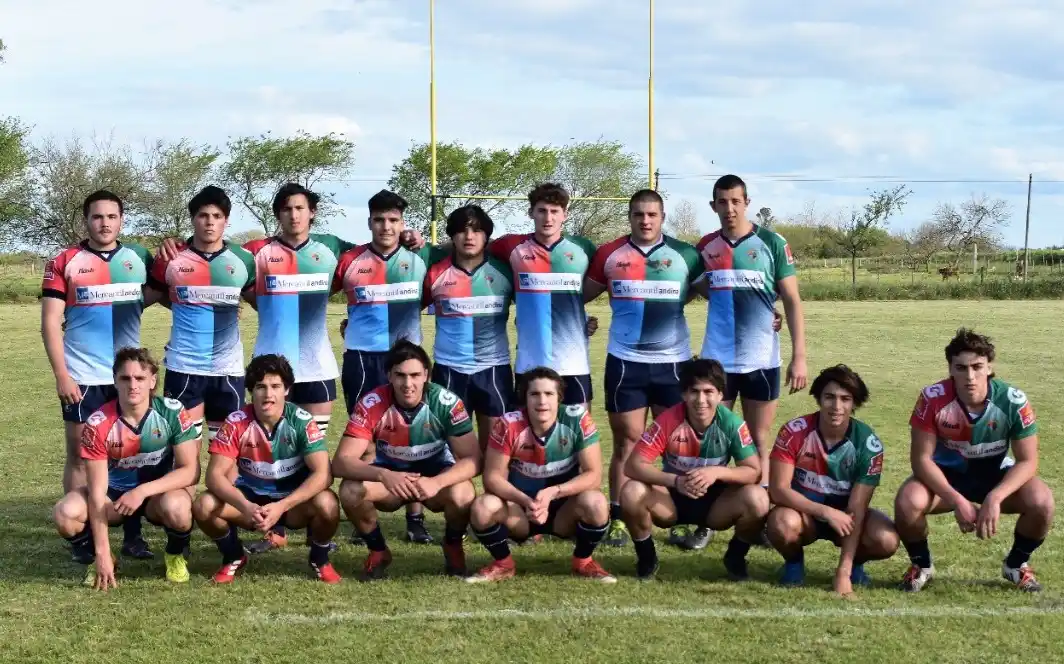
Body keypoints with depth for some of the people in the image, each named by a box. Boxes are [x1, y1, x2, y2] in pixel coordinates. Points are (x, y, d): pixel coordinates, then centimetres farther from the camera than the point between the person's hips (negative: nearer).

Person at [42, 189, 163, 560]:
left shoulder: (140, 259, 6)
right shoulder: (65, 263, -2)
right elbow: (50, 322, -5)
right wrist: (61, 375, -12)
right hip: (82, 377, -3)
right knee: (80, 455, 4)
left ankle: (133, 535, 13)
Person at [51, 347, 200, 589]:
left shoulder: (172, 412, -20)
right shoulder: (98, 424, -21)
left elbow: (190, 470, -19)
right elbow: (97, 491, -21)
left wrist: (143, 491, -33)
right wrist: (102, 553, -26)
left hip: (161, 491, -1)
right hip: (115, 492, 1)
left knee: (176, 507, -37)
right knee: (65, 514, -27)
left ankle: (175, 556, -2)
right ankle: (96, 560, 5)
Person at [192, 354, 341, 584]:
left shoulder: (302, 421, -19)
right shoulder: (236, 422, -15)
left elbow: (322, 473, -26)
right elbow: (215, 474, -19)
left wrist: (281, 506, -38)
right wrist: (245, 507, -37)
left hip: (294, 500, -1)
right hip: (251, 498, 2)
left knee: (326, 504, -34)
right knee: (204, 506, -25)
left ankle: (319, 559, -1)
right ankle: (234, 557, 6)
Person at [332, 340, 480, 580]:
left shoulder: (447, 402, -23)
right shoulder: (371, 404, -23)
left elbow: (472, 460, -23)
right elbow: (341, 462, -27)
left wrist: (436, 482, -43)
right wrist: (383, 475, -47)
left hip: (436, 473, 0)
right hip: (390, 474, 1)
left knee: (462, 495, -34)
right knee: (351, 491, -30)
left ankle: (453, 546, 2)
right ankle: (378, 550, -1)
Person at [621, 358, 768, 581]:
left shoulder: (732, 424, -18)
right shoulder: (668, 421, -22)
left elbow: (754, 471, -18)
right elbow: (633, 466, -25)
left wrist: (717, 472, -37)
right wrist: (675, 481, -39)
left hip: (716, 502, 1)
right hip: (673, 498, 0)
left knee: (757, 499, -28)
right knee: (632, 493, -30)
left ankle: (735, 557, 3)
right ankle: (646, 557, -2)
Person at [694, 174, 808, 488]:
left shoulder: (772, 243, -3)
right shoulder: (706, 247, 5)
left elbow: (792, 301, -2)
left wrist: (799, 356, -8)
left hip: (761, 359, -2)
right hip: (716, 360, 2)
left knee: (760, 441, 5)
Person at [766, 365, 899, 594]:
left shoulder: (868, 444, -20)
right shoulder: (794, 432, -21)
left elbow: (856, 508, -22)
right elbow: (778, 489, -23)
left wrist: (843, 572, -28)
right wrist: (826, 512, -34)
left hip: (843, 512, 1)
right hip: (803, 509, -1)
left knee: (886, 541, -29)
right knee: (783, 524, -36)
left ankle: (854, 564, 8)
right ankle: (794, 562, 0)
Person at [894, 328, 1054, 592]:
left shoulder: (1014, 401, -23)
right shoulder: (933, 399, -25)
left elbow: (1027, 461, -18)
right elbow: (921, 458, -21)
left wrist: (994, 498, -34)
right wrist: (957, 500, -33)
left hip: (996, 474, 1)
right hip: (946, 474, -1)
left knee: (1041, 502, -27)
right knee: (907, 503, -31)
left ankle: (1017, 564, 5)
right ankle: (921, 565, 2)